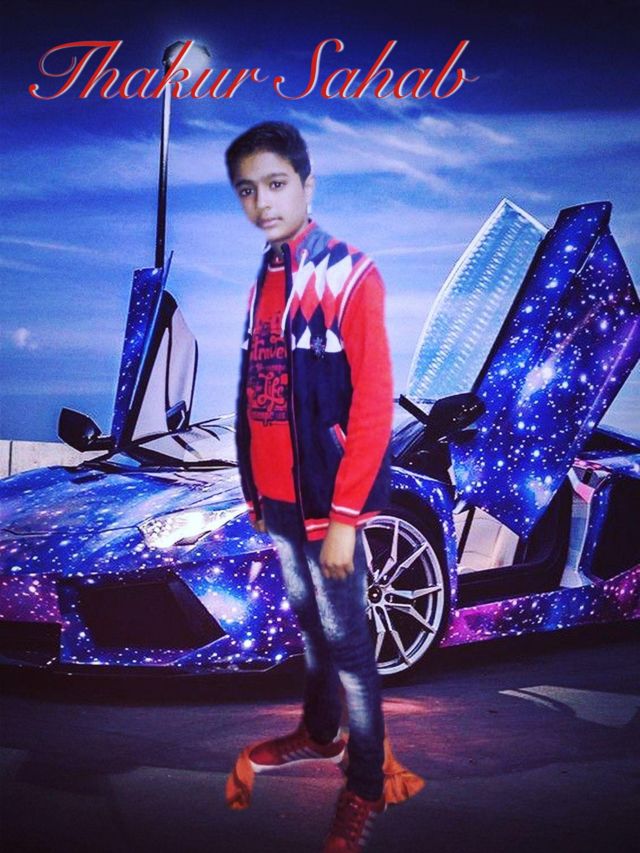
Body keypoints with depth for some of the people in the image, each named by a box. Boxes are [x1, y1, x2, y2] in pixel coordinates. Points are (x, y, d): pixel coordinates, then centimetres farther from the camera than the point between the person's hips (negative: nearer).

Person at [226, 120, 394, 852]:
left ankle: (365, 786, 19)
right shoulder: (263, 281, 10)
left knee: (347, 640, 4)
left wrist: (344, 517, -18)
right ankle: (319, 732, 41)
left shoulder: (349, 276, -12)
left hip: (326, 502, -6)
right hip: (276, 499, 7)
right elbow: (252, 397, 12)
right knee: (308, 622, 21)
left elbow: (374, 405, -16)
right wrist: (253, 489, 13)